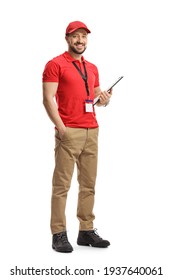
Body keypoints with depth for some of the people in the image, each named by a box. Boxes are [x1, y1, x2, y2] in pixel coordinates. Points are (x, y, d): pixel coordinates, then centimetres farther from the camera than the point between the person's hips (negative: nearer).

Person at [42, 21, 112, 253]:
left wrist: (103, 99, 1)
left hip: (92, 131, 7)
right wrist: (60, 127, -18)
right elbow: (48, 98, -9)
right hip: (69, 131, -7)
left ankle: (87, 231, 17)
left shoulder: (92, 68, 19)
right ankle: (59, 234, 0)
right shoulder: (55, 64, -2)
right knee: (62, 184, -5)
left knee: (89, 184, 9)